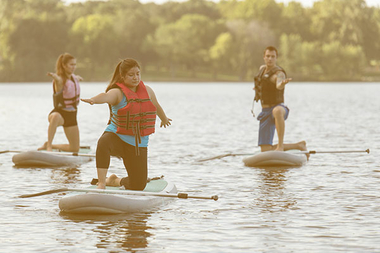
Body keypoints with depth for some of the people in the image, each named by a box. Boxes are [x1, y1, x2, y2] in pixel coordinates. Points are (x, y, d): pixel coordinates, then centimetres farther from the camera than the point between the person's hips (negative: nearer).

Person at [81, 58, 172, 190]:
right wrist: (93, 99, -59)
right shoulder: (117, 93, -12)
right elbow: (106, 96, -35)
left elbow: (156, 106, 25)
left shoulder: (147, 91, 5)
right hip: (116, 135, -4)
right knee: (103, 143, -42)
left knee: (138, 186, 2)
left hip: (138, 144, 4)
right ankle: (101, 183, -37)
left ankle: (115, 181, 36)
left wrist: (164, 119, 45)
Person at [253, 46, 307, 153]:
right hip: (265, 112, 7)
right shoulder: (262, 69, 10)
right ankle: (298, 145, 19)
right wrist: (257, 87, 18)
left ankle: (280, 145, -42)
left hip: (277, 107, -7)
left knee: (277, 111, -48)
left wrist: (282, 83, -61)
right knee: (265, 151, 1)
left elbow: (279, 86, -40)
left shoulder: (279, 73, -14)